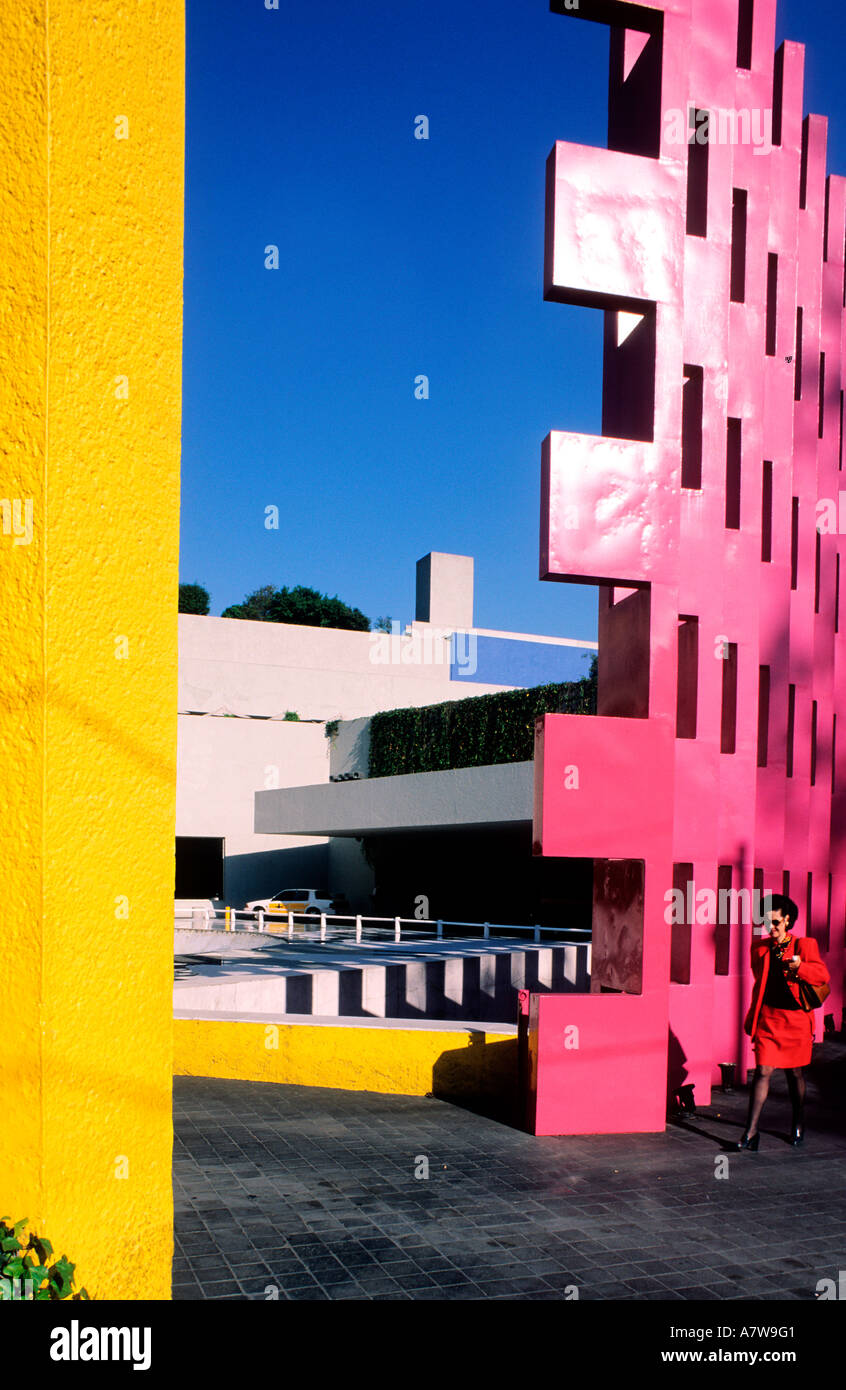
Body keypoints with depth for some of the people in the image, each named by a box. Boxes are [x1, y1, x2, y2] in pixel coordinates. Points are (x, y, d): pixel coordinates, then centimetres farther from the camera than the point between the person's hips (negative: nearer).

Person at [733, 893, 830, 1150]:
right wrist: (753, 1018, 18)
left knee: (794, 1073, 11)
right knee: (763, 1071, -6)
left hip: (795, 1018, -1)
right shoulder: (760, 948, 10)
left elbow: (823, 976, -5)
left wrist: (799, 967, -20)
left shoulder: (804, 945, 0)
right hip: (767, 1018, 1)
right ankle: (751, 1132, -6)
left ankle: (798, 1125, 33)